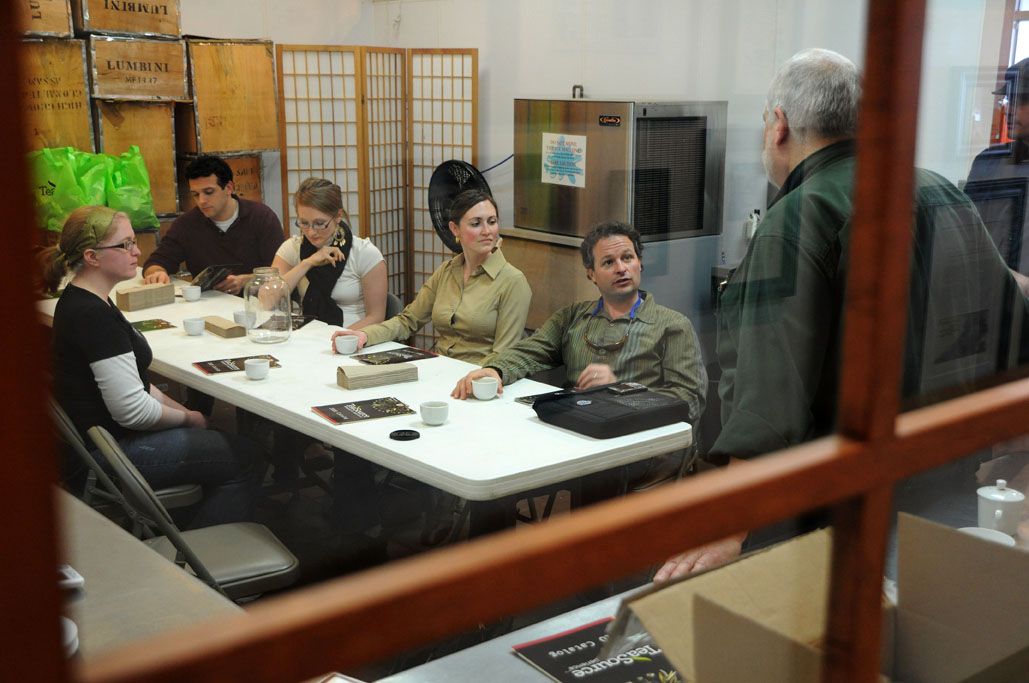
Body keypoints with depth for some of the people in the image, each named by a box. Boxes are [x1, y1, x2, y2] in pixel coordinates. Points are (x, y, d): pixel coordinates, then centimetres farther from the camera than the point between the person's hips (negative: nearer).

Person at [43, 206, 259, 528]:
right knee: (242, 456, -4)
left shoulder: (80, 298, 8)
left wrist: (177, 408, 8)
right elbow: (132, 410, -24)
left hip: (97, 436, 10)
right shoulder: (95, 317, -25)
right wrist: (186, 417, -7)